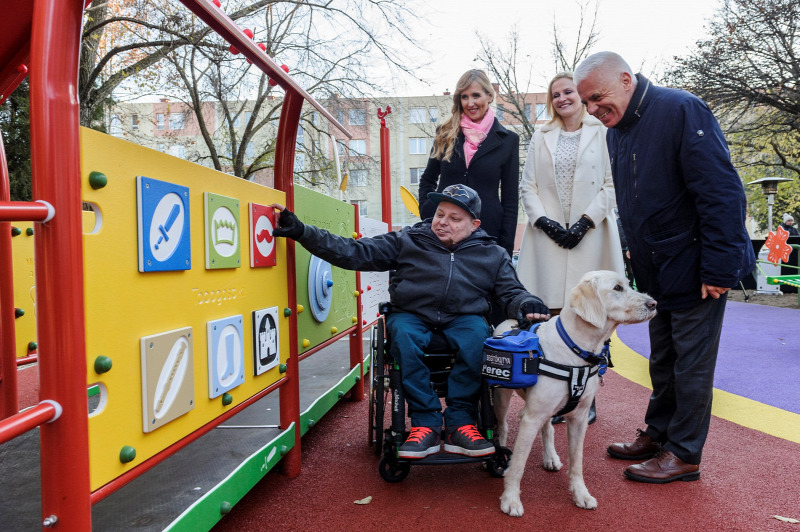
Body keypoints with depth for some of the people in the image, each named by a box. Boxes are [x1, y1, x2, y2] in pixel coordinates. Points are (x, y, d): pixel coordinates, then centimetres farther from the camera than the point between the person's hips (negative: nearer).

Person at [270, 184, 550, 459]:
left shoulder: (493, 254, 13)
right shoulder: (407, 241, 7)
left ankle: (460, 423, -22)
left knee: (477, 334, -33)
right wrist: (301, 231, -10)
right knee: (403, 334, -35)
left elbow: (510, 292, 16)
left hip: (463, 320, 1)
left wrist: (527, 304, -11)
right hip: (412, 316, 0)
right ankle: (426, 422, -25)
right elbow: (354, 252, 0)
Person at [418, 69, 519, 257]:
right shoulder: (445, 134, 8)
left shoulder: (508, 140, 3)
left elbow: (510, 199, 3)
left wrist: (506, 248, -2)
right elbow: (427, 180, 18)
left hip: (486, 233, -1)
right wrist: (427, 216, 2)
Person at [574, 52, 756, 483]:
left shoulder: (680, 110, -18)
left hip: (697, 268, -8)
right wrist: (640, 261, 16)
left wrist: (718, 269, -23)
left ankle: (684, 454, 16)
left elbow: (723, 192, -22)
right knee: (662, 359, 17)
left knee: (691, 362, 2)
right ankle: (658, 435, 31)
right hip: (658, 270, 8)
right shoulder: (617, 128, 8)